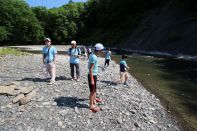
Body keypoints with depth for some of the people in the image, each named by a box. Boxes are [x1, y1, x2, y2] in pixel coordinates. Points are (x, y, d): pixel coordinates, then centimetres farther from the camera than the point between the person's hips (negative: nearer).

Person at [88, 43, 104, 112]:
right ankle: (91, 105, 17)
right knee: (92, 90, 3)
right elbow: (91, 69, -25)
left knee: (94, 89, 27)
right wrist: (92, 80, -22)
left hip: (94, 75, 10)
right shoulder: (94, 57, -24)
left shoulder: (92, 55, 5)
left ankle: (94, 99, 49)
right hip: (92, 75, -10)